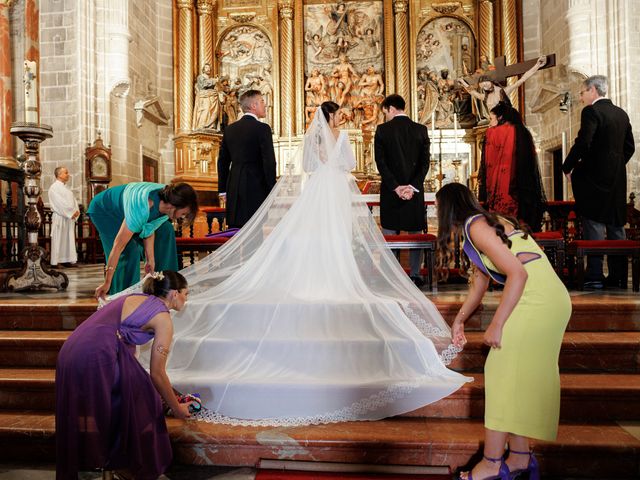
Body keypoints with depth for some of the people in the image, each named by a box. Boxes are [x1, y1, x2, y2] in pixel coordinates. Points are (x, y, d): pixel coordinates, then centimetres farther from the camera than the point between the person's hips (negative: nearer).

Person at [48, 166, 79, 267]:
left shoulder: (66, 187, 19)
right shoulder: (54, 187, -7)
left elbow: (73, 200, 14)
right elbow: (60, 203, -16)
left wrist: (76, 211, -4)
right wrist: (72, 212, -17)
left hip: (70, 217, 8)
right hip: (60, 218, -8)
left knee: (69, 239, 7)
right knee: (59, 240, -6)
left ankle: (67, 260, 11)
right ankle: (57, 262, -2)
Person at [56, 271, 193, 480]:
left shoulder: (134, 298, 24)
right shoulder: (163, 319, 1)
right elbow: (157, 374, 3)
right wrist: (177, 408, 16)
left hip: (69, 353, 8)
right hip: (98, 355, -8)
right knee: (140, 402, 11)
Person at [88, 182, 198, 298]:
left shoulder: (166, 198, -23)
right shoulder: (142, 208, -45)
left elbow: (150, 229, -12)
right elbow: (118, 245, -42)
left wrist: (150, 259, -13)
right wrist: (107, 283, -39)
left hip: (125, 205, 8)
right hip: (104, 211, -7)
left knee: (165, 231, 3)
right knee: (129, 251, -24)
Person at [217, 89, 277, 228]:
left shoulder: (230, 129, 11)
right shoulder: (262, 128, -7)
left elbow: (223, 161, 14)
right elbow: (269, 161, -12)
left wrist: (223, 190, 19)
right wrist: (272, 190, -6)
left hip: (234, 189, 6)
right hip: (256, 188, -6)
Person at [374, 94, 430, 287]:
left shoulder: (382, 130, -3)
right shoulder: (421, 130, 4)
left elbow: (381, 162, -8)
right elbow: (425, 163, -2)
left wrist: (395, 187, -8)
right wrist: (413, 187, -6)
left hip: (390, 191, -1)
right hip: (415, 190, 2)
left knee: (389, 235, 5)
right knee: (415, 234, 8)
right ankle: (415, 275, 11)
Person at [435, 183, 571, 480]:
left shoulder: (475, 225, -12)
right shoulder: (486, 223, 19)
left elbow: (517, 273, -21)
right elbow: (480, 282, 24)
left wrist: (496, 325, -18)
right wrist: (459, 320, 26)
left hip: (538, 298, -10)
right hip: (549, 298, 10)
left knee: (503, 371, -4)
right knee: (517, 374, 13)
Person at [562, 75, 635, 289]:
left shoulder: (591, 111, -10)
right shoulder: (621, 114, 13)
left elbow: (582, 143, -19)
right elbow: (629, 147, 16)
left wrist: (568, 168, -8)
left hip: (594, 176, -8)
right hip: (617, 178, 8)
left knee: (594, 225, -6)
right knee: (616, 226, 11)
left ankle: (594, 276, -6)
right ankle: (618, 276, 17)